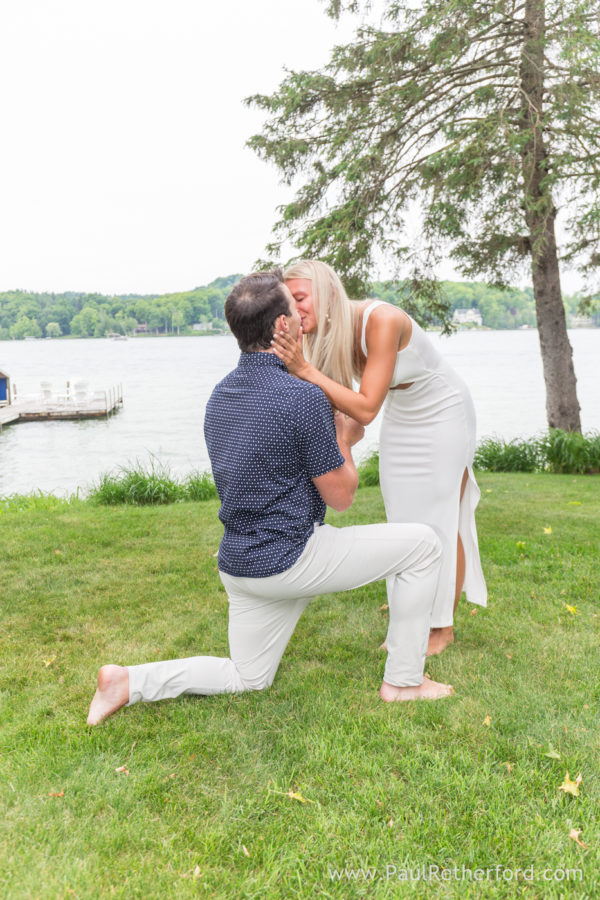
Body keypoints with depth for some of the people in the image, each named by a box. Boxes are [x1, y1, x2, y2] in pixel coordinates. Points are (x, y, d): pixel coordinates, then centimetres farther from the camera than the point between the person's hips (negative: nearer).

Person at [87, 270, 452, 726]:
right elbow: (340, 495, -10)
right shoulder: (304, 398, -19)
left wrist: (333, 436, 21)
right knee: (423, 544, 4)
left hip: (241, 562, 8)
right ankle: (404, 681, 12)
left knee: (246, 679, 25)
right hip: (290, 559, -8)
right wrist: (344, 441, 8)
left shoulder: (221, 394, 7)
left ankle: (129, 682, 10)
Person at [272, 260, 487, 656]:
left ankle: (444, 627, 15)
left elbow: (366, 408, -38)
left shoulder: (382, 320, -34)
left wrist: (306, 370, -42)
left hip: (443, 415, -7)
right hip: (401, 418, 7)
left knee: (440, 519, -1)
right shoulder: (330, 332, -12)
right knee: (404, 518, 9)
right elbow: (333, 404, -13)